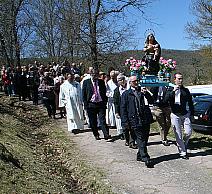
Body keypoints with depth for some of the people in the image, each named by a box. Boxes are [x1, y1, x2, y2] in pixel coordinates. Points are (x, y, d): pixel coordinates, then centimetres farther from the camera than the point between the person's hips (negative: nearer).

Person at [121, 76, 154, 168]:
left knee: (145, 138, 9)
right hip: (135, 120, -4)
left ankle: (140, 155, 25)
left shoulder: (143, 91, 17)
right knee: (140, 139, -7)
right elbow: (123, 108, 2)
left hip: (146, 119, 5)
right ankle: (146, 158, -7)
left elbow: (151, 101, 10)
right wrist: (125, 121, -5)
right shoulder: (126, 94, 5)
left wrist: (146, 94, -9)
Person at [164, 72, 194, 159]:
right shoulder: (171, 90, 0)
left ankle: (184, 145, 24)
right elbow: (165, 100, -16)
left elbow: (190, 102, 15)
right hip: (175, 115, -2)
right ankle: (182, 153, 12)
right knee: (178, 136, 1)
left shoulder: (186, 90, 8)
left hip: (185, 114, 2)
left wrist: (191, 113, 9)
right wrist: (173, 91, -23)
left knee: (189, 132, -5)